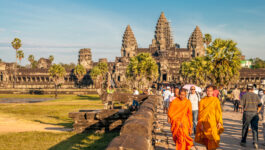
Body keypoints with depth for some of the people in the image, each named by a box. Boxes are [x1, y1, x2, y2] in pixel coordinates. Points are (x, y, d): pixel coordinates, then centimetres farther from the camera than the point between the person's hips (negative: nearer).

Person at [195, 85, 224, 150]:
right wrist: (201, 123, -3)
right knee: (206, 139, 7)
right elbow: (200, 112, 4)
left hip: (213, 122, -1)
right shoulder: (202, 101, 5)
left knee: (212, 138, -8)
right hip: (204, 122, 2)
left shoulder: (216, 100, 2)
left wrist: (219, 122, -11)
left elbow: (218, 112, 0)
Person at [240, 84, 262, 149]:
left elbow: (242, 105, -6)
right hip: (254, 113, 2)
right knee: (255, 129, 1)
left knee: (245, 128, 10)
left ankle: (243, 142, 18)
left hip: (247, 113, -1)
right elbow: (260, 105, 3)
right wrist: (257, 112, 11)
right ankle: (255, 142, -12)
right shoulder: (256, 95, 7)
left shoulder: (244, 95, 0)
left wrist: (244, 110, 7)